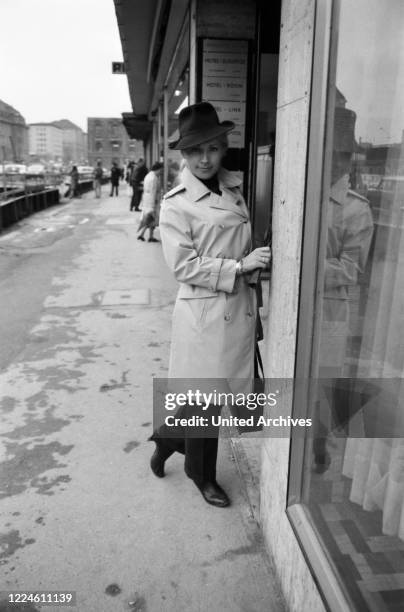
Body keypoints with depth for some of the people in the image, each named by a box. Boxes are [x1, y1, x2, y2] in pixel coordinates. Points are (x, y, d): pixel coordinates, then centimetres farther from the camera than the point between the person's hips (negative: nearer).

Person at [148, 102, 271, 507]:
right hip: (204, 311, -6)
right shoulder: (176, 204, -10)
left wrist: (256, 262, 7)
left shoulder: (234, 190, 8)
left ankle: (168, 439, 43)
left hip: (240, 306, 6)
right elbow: (184, 266, -15)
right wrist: (240, 266, -18)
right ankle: (201, 474, 34)